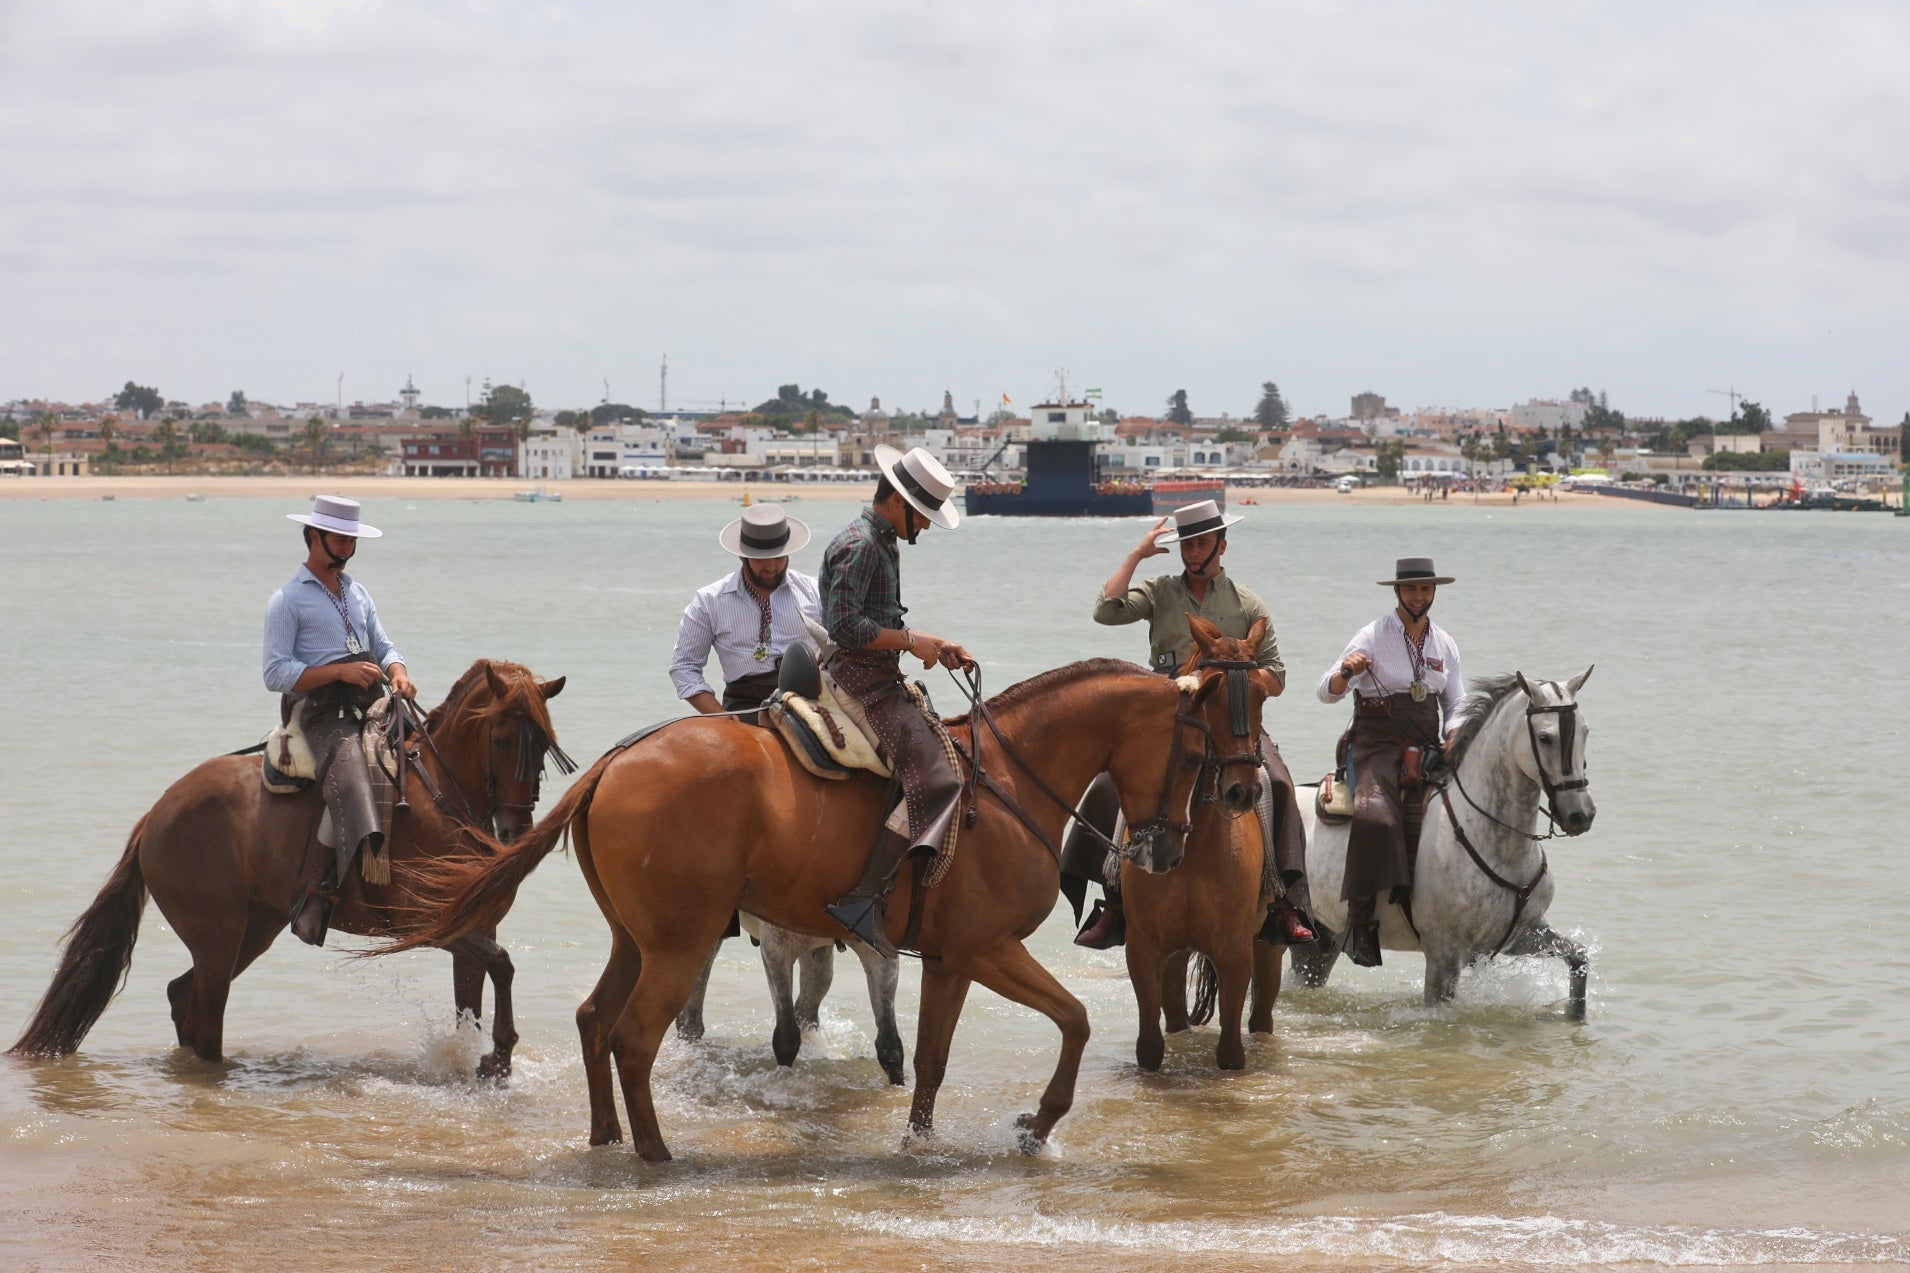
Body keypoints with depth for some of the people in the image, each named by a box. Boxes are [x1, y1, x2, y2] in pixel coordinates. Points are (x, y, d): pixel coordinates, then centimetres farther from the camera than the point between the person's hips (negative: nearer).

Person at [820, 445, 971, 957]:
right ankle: (865, 898, -29)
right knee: (935, 779, -21)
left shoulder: (884, 543, 20)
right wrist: (911, 641, -15)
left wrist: (932, 645, 14)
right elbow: (846, 625, -22)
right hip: (863, 681, -11)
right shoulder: (859, 545, -13)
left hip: (881, 680, 11)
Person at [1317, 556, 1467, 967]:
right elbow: (1327, 693, -6)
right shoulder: (1372, 638, -1)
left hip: (1428, 748, 5)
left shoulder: (1445, 644, 14)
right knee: (1376, 816, -33)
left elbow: (1457, 704, 19)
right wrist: (1345, 672, -29)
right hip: (1377, 744, -5)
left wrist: (1455, 736, -3)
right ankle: (1360, 920, -32)